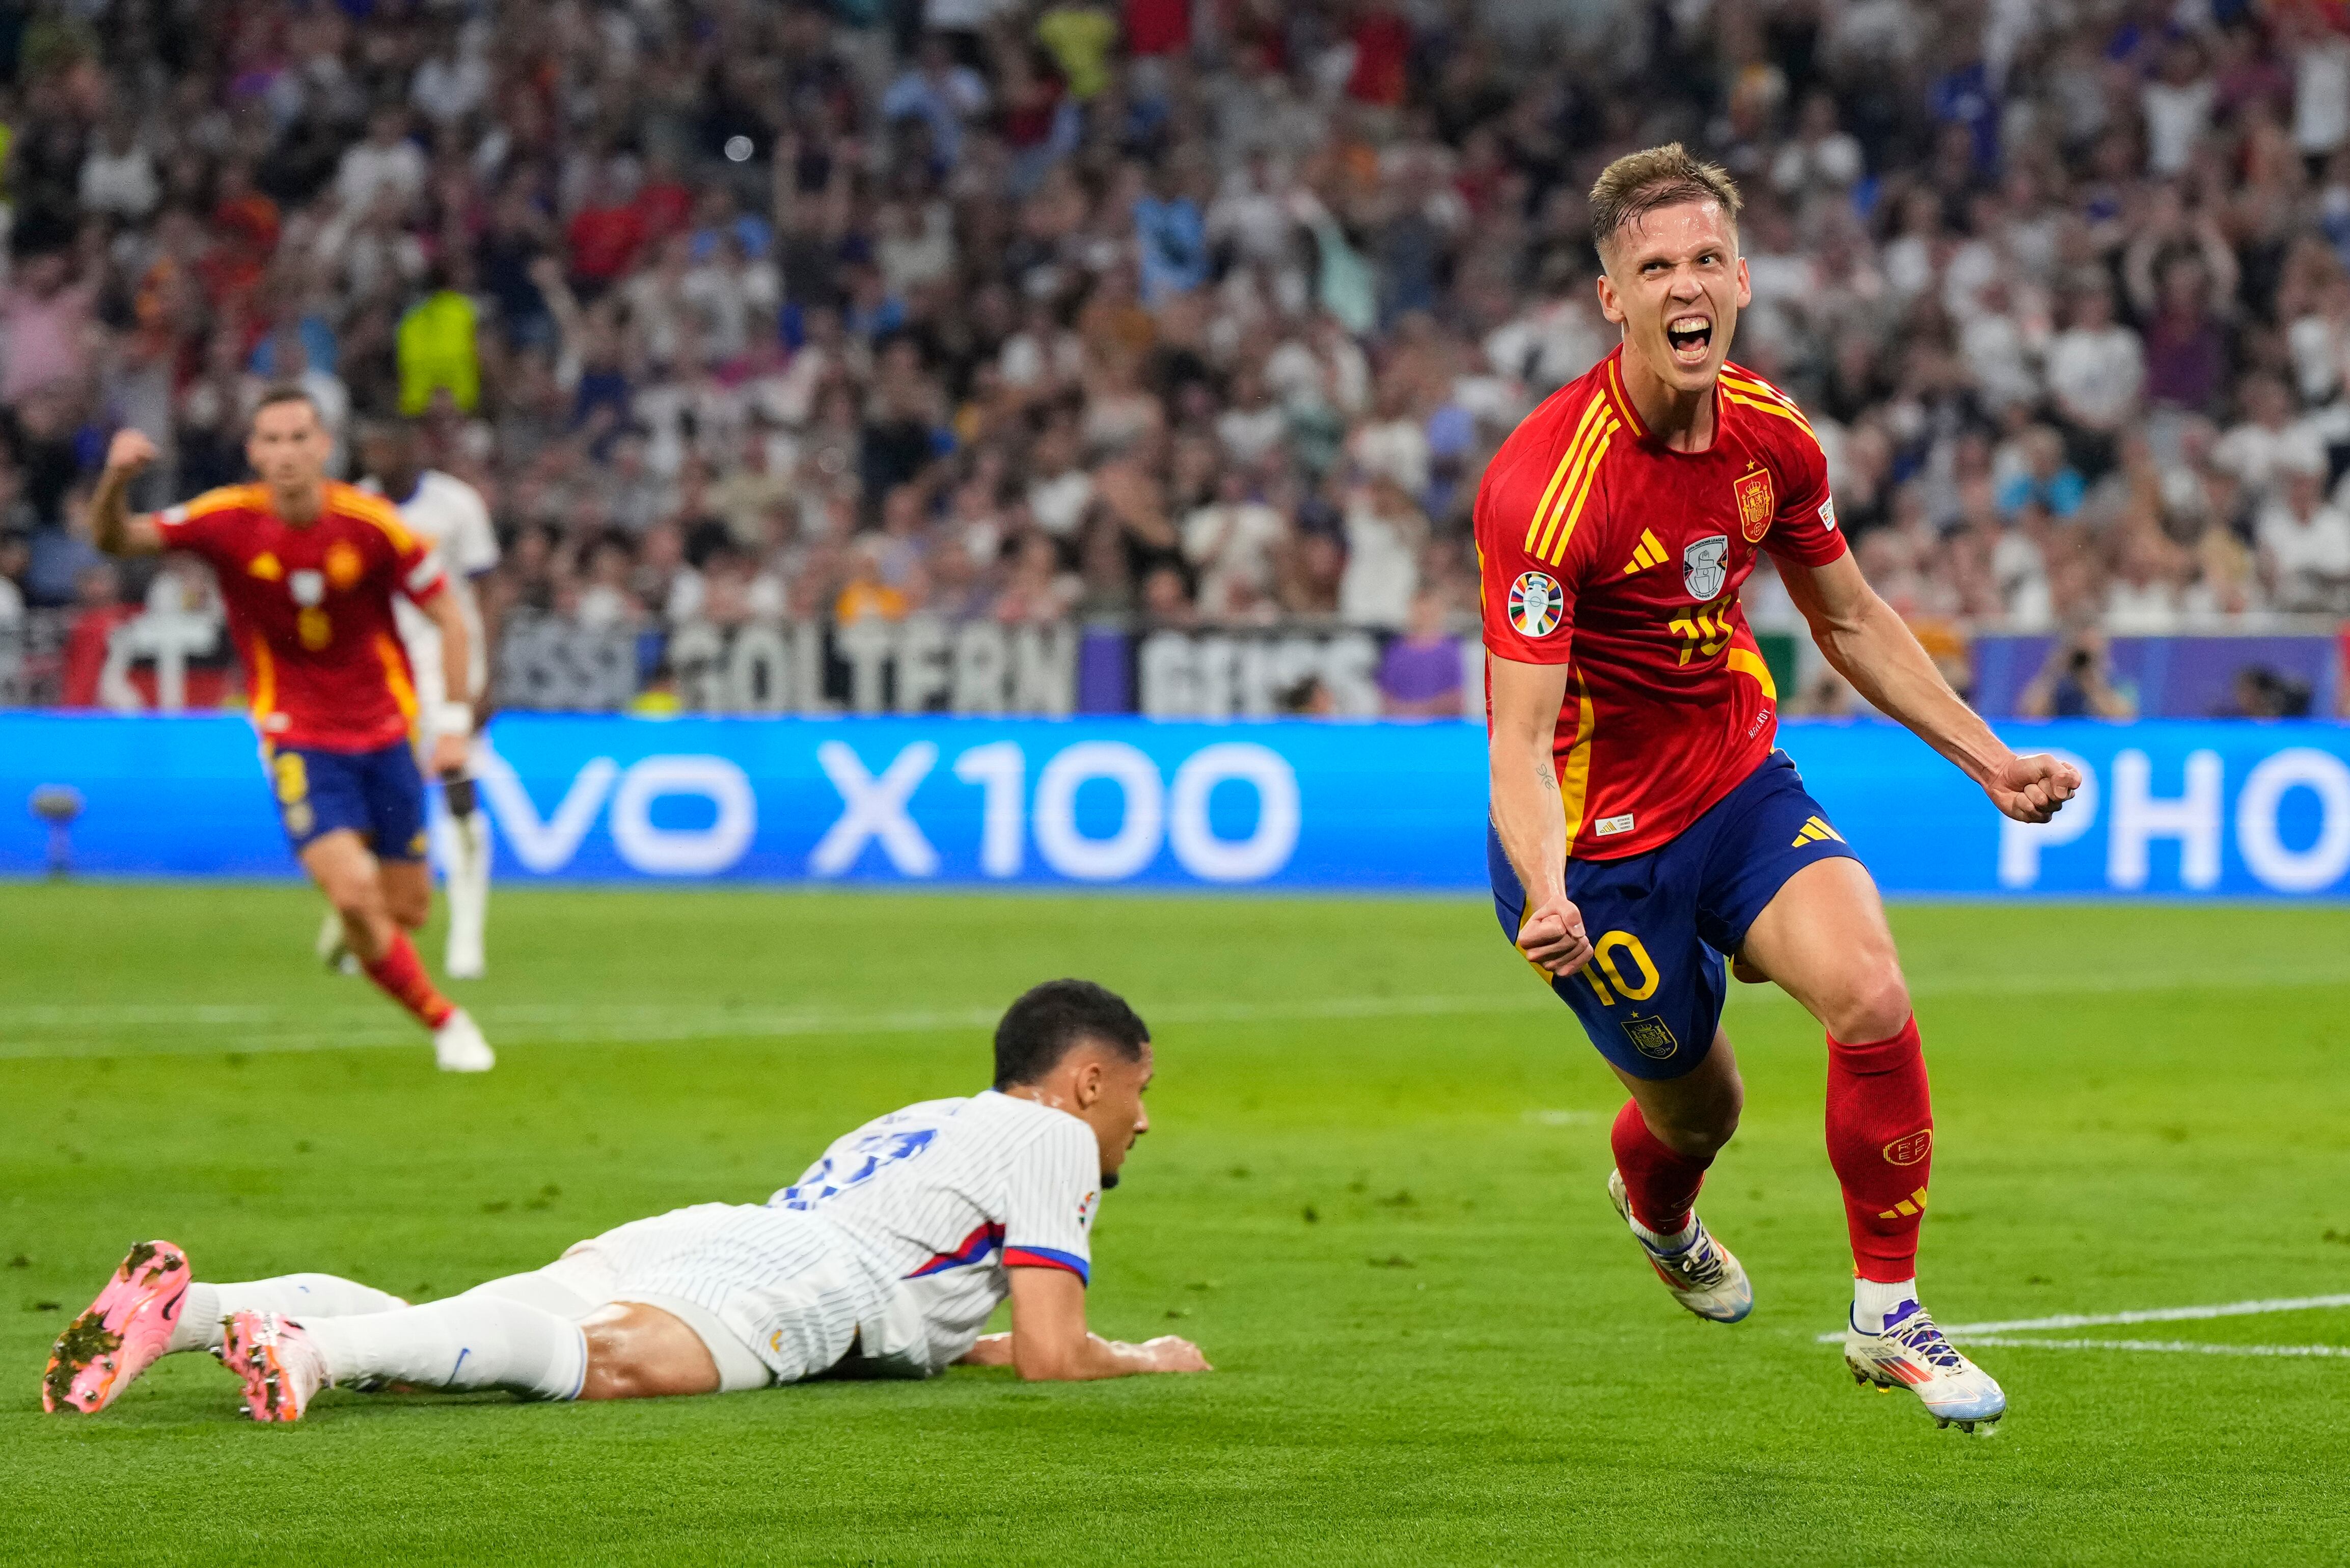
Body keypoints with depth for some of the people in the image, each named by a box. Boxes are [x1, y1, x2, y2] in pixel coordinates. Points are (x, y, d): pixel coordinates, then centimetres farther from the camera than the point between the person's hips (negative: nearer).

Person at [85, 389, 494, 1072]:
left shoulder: (371, 524, -13)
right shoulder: (229, 520, -13)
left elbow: (448, 615, -4)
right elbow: (115, 539, -16)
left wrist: (453, 722, -11)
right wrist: (117, 480, -37)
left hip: (385, 729, 2)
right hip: (298, 735, -2)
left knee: (407, 909, 6)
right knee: (354, 893, -19)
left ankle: (358, 936, 45)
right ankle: (443, 1021, 3)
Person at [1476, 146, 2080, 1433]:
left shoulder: (1770, 435, -6)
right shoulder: (1547, 482, -27)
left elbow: (1850, 621, 12)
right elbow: (1520, 738, -30)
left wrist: (1990, 762, 10)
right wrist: (1545, 898, -47)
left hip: (1743, 790, 5)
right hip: (1603, 840, -4)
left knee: (1872, 997, -21)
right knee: (1696, 1109, 9)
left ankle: (1887, 1317, -3)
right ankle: (1655, 1210, 50)